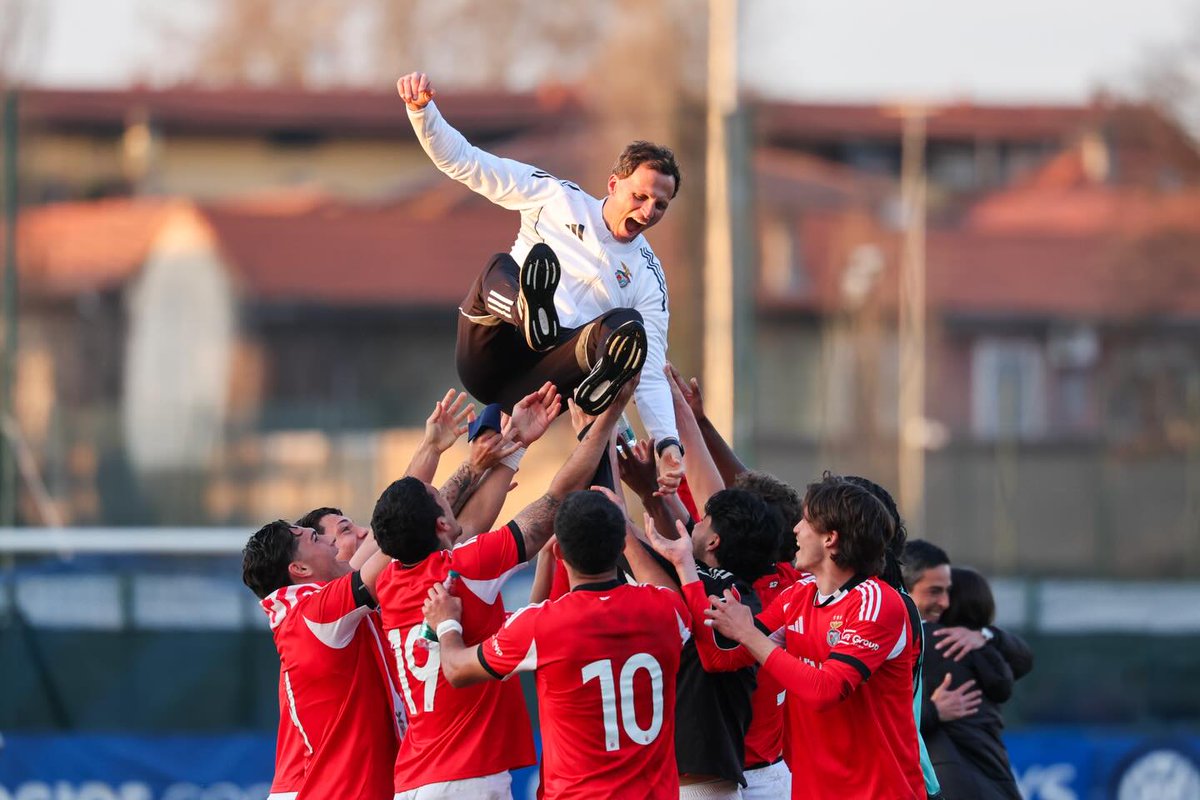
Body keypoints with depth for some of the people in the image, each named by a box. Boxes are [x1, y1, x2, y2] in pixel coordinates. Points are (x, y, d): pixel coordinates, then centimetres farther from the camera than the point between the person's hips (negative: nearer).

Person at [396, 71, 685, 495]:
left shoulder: (648, 278, 15)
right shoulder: (557, 198, 13)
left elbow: (651, 374, 8)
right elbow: (464, 162, 8)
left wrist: (668, 442, -9)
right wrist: (422, 108, -10)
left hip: (548, 380, 1)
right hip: (488, 361, -1)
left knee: (628, 328, -28)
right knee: (500, 268, -30)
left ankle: (604, 381, -64)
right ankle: (530, 314, -66)